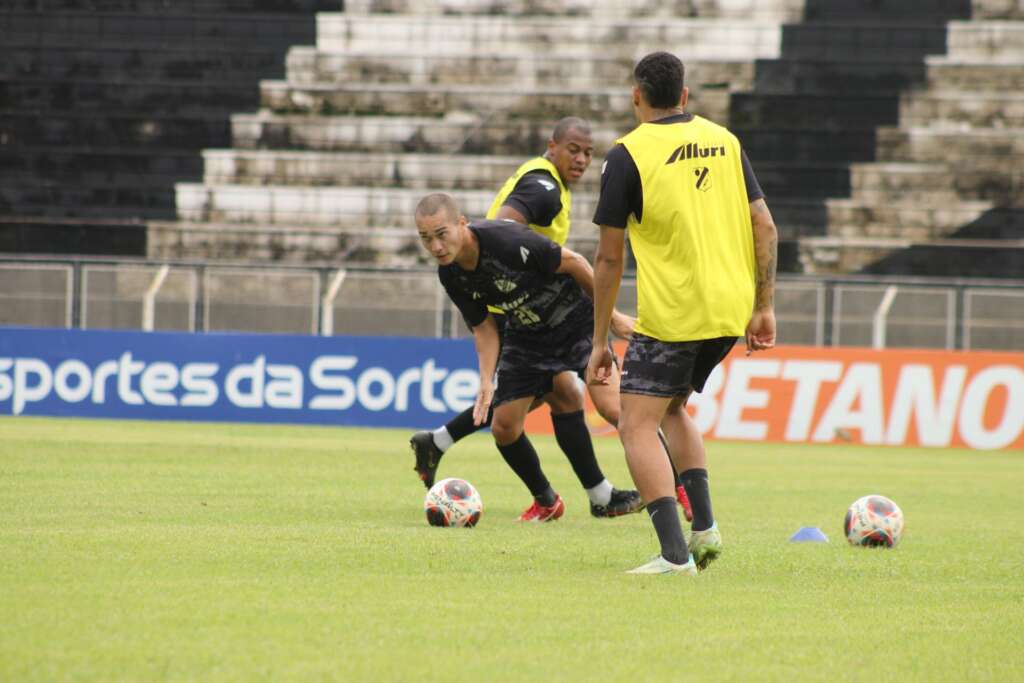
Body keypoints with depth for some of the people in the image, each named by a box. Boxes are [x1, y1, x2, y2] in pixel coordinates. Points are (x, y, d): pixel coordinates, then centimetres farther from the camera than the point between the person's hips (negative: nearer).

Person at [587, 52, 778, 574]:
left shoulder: (628, 154, -6)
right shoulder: (723, 140, 9)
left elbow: (609, 259, -4)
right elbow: (765, 227, 6)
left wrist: (600, 342, 2)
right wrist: (764, 307, 12)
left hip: (670, 314, -6)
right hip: (731, 310, 6)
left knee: (637, 427, -1)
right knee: (672, 408, 26)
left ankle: (675, 554, -16)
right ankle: (704, 526, 12)